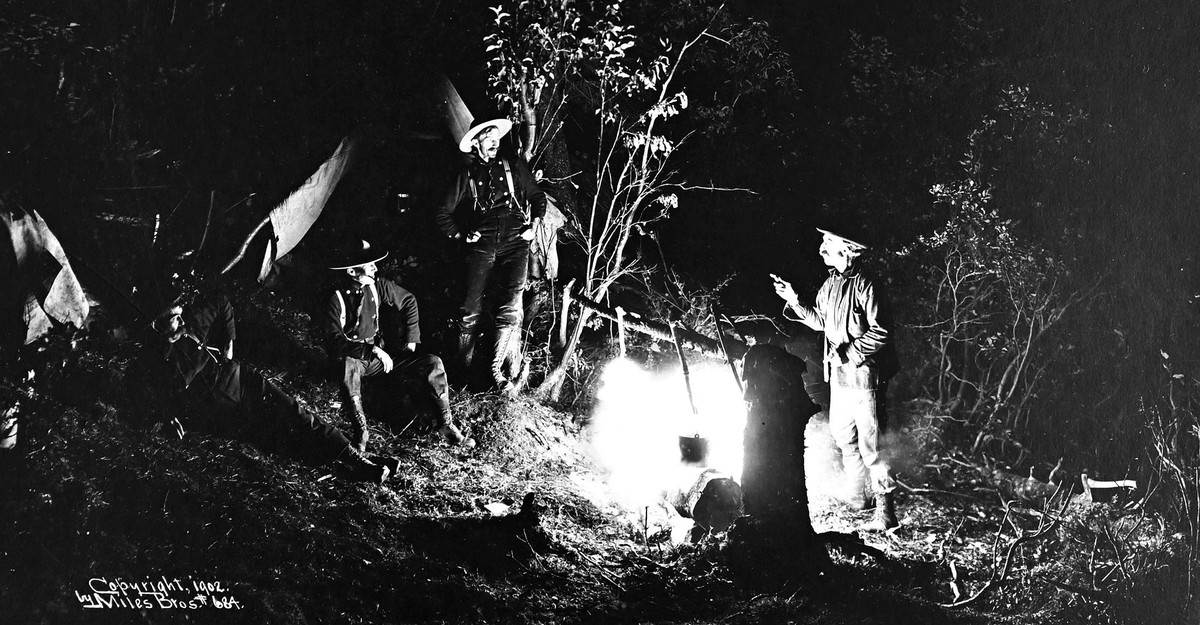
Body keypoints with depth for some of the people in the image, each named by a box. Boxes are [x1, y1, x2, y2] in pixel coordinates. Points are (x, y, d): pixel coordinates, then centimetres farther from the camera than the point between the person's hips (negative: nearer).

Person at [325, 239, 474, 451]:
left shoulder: (378, 285, -5)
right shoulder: (338, 298, -17)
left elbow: (408, 302, 11)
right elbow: (334, 341, -24)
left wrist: (411, 339, 7)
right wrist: (373, 350, -31)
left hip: (380, 352, 5)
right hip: (352, 358, -5)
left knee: (432, 363, -13)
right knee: (348, 367, -42)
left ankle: (446, 425, -4)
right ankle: (360, 431, -28)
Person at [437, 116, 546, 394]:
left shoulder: (512, 167, 13)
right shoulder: (467, 176, 12)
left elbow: (538, 197, 22)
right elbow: (444, 214, 19)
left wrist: (533, 226, 10)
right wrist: (461, 235, 8)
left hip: (514, 244, 0)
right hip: (482, 247, 0)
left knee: (510, 308, -16)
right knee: (471, 311, -6)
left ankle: (500, 370, -13)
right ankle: (463, 365, 12)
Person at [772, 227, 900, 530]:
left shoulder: (862, 285, -17)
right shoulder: (830, 284, 10)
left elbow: (881, 332, -19)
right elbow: (821, 321, 20)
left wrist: (849, 352, -18)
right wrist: (794, 301, 13)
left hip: (863, 373, -9)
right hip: (838, 372, 9)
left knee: (869, 442, -8)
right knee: (842, 435, 17)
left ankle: (886, 512, -3)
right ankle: (857, 497, 34)